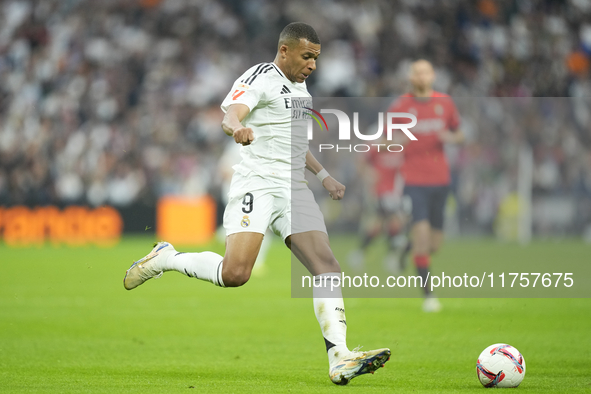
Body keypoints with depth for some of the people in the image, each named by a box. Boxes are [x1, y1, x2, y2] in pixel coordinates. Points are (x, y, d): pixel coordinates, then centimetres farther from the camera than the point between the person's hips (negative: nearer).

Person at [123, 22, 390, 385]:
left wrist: (323, 175, 30)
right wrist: (237, 128, -49)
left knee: (326, 265, -10)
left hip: (295, 190, 8)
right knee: (235, 273, -22)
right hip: (256, 185, -8)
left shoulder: (300, 87, 21)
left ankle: (340, 359, -15)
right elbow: (231, 114, -26)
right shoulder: (261, 79, -6)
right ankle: (166, 259, 4)